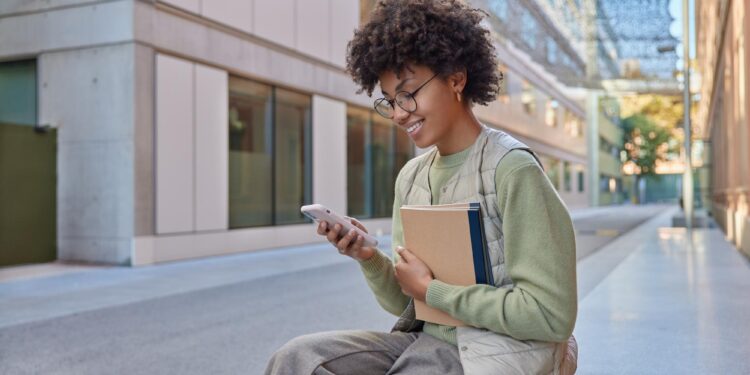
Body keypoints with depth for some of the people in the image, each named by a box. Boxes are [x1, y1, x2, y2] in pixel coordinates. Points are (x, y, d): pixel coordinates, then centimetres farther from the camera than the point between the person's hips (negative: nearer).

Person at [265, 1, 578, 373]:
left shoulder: (511, 169, -14)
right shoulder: (410, 176, 7)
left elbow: (550, 315, -18)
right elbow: (405, 302, 10)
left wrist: (432, 290, -13)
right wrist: (369, 258, -10)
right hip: (424, 339, 6)